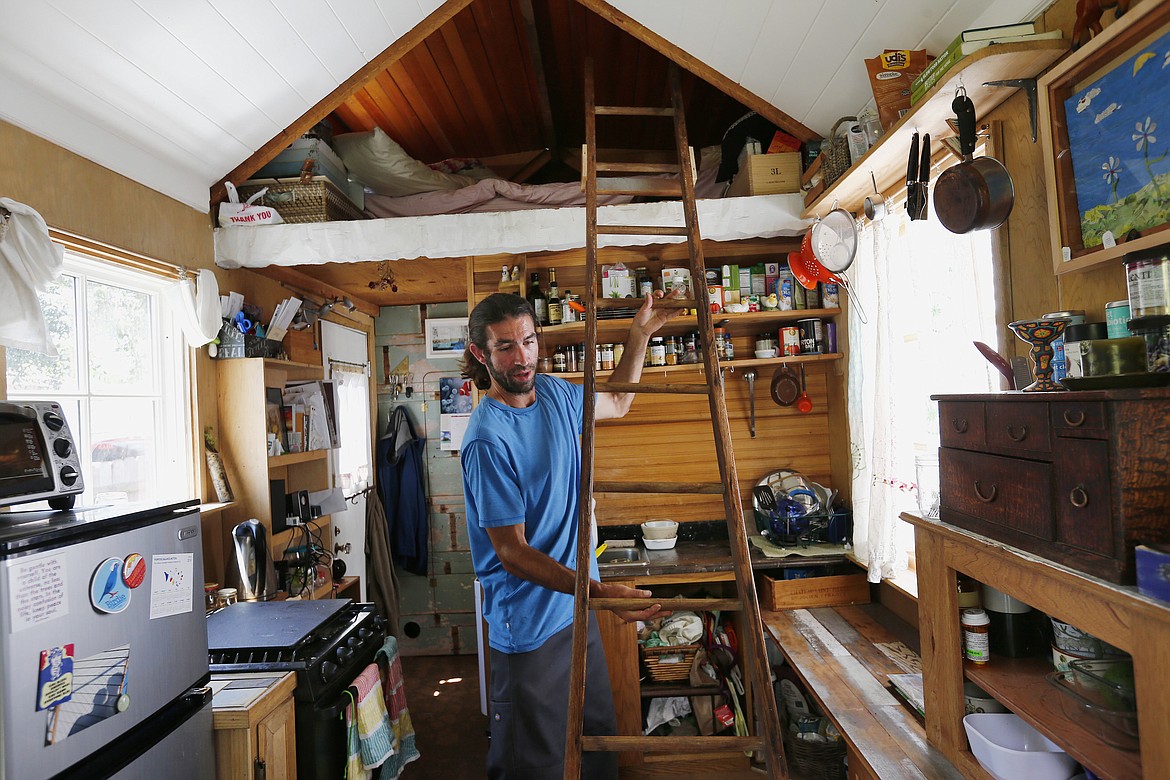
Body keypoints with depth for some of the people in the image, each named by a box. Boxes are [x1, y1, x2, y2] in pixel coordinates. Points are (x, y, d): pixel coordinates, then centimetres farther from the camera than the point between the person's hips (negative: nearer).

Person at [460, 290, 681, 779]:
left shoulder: (554, 392, 0)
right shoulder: (487, 439, -24)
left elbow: (616, 403, 20)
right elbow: (513, 554, -22)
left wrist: (641, 332, 13)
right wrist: (599, 591, -31)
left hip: (577, 604, 7)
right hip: (530, 624, -7)